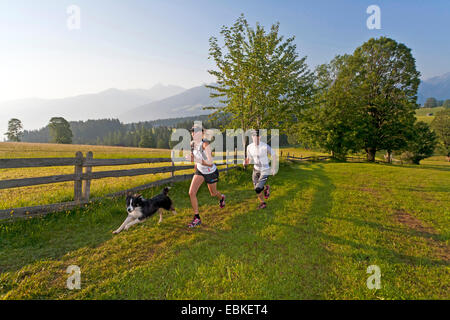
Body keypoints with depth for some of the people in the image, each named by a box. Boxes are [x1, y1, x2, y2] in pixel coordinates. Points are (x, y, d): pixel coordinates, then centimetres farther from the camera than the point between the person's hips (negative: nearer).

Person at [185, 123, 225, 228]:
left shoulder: (205, 144, -31)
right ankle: (197, 218, 3)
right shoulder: (192, 143, -10)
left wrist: (196, 160, -40)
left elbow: (210, 163, -33)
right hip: (200, 170, 5)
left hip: (211, 172, -5)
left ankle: (221, 197, 59)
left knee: (213, 193, 19)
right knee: (191, 192, -11)